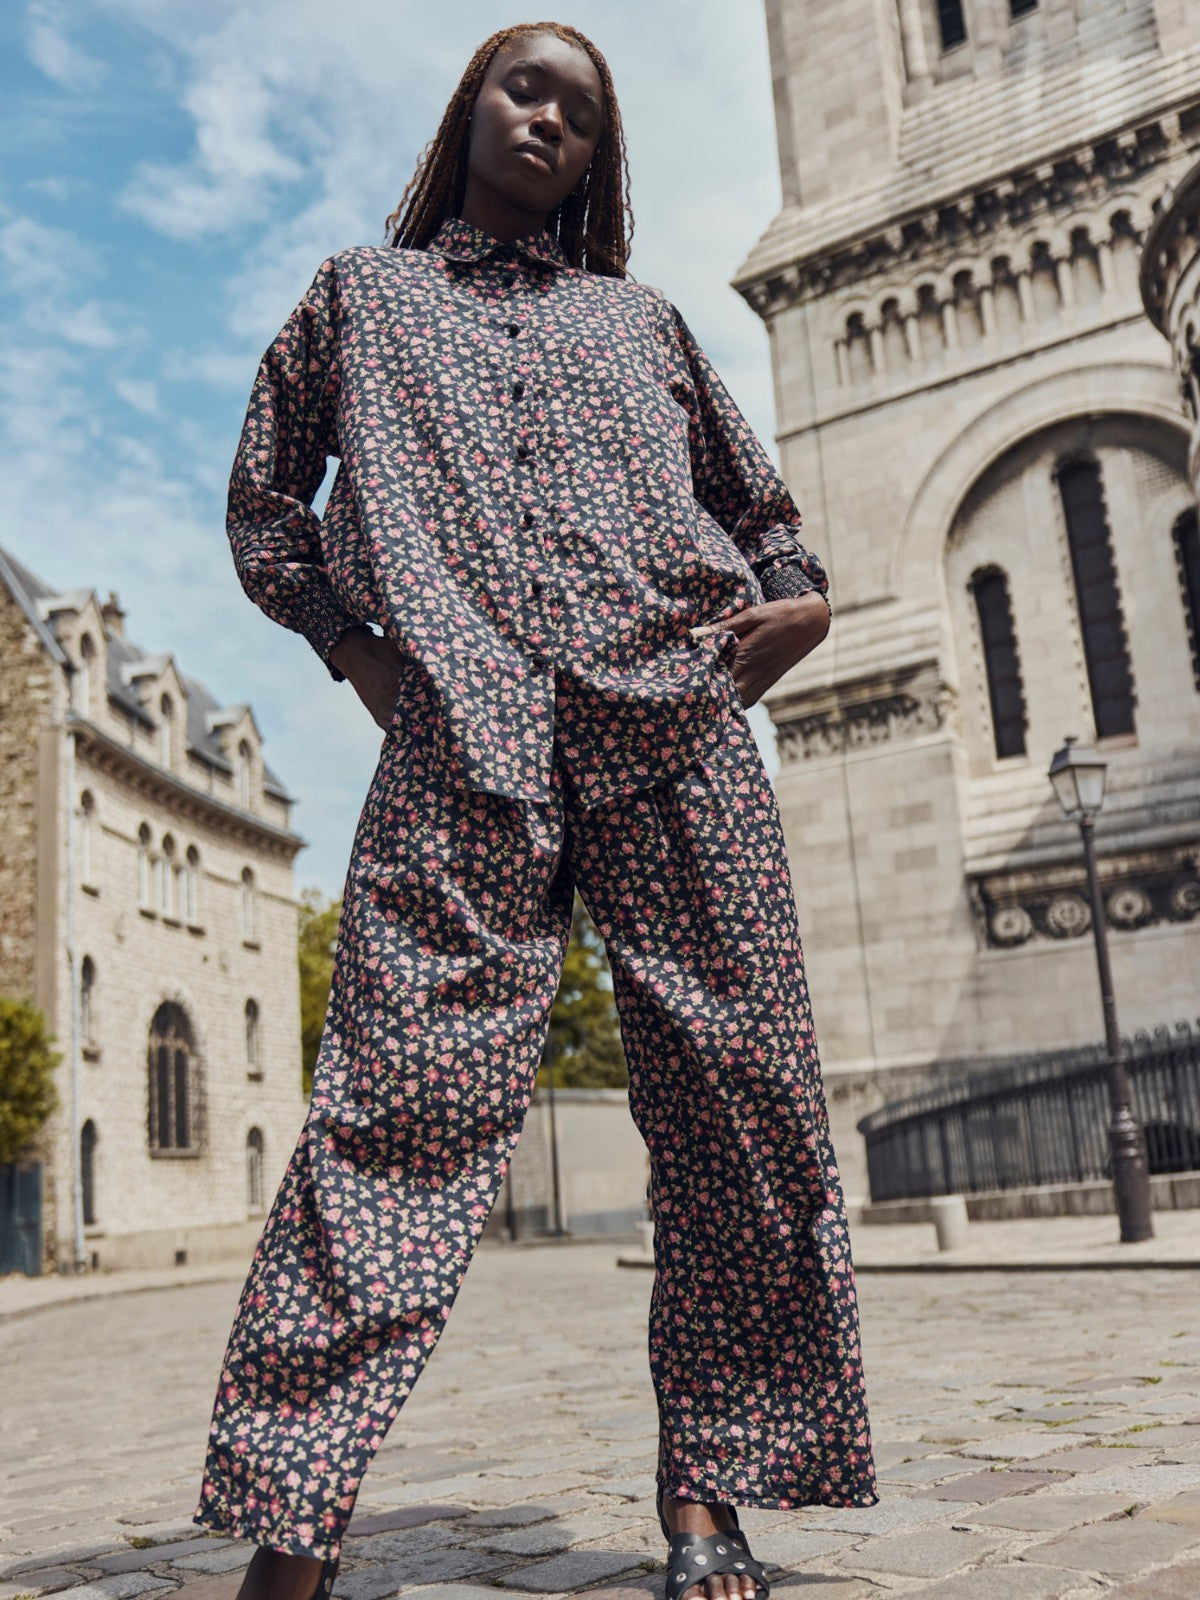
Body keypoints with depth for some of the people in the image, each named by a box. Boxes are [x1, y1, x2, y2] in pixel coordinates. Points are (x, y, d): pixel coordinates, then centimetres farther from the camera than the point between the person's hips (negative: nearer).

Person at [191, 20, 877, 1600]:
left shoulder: (641, 316, 28)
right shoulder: (361, 292, 26)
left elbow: (759, 497, 31)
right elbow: (263, 497, 24)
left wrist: (802, 599, 10)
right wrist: (350, 637, 8)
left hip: (678, 718, 3)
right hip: (461, 733, -2)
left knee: (737, 1087, -5)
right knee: (409, 1088, -13)